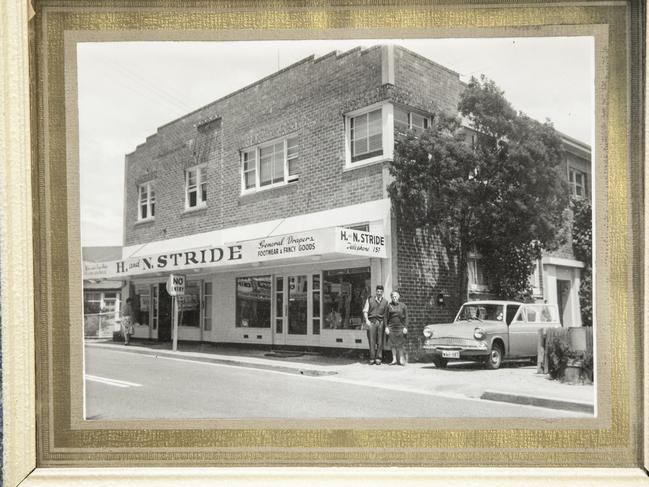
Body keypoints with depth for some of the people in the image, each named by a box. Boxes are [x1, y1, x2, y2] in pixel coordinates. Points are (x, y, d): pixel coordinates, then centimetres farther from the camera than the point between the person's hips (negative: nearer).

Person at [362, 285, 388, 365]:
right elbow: (365, 311, 6)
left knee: (380, 341, -3)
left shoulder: (385, 302, 11)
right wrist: (367, 320, -9)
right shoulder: (370, 299, 10)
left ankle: (378, 358, 3)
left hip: (381, 322, 1)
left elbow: (386, 314, 11)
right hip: (371, 322, -1)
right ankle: (372, 359, 0)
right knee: (371, 341, -5)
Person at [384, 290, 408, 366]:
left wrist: (405, 327, -4)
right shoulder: (389, 306, 5)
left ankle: (401, 359, 9)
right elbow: (386, 317, 6)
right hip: (391, 326, 1)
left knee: (400, 344, 0)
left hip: (400, 326, -1)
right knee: (392, 344, 3)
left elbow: (406, 317, 3)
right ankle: (394, 359, 11)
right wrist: (386, 327, 0)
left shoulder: (403, 306, 3)